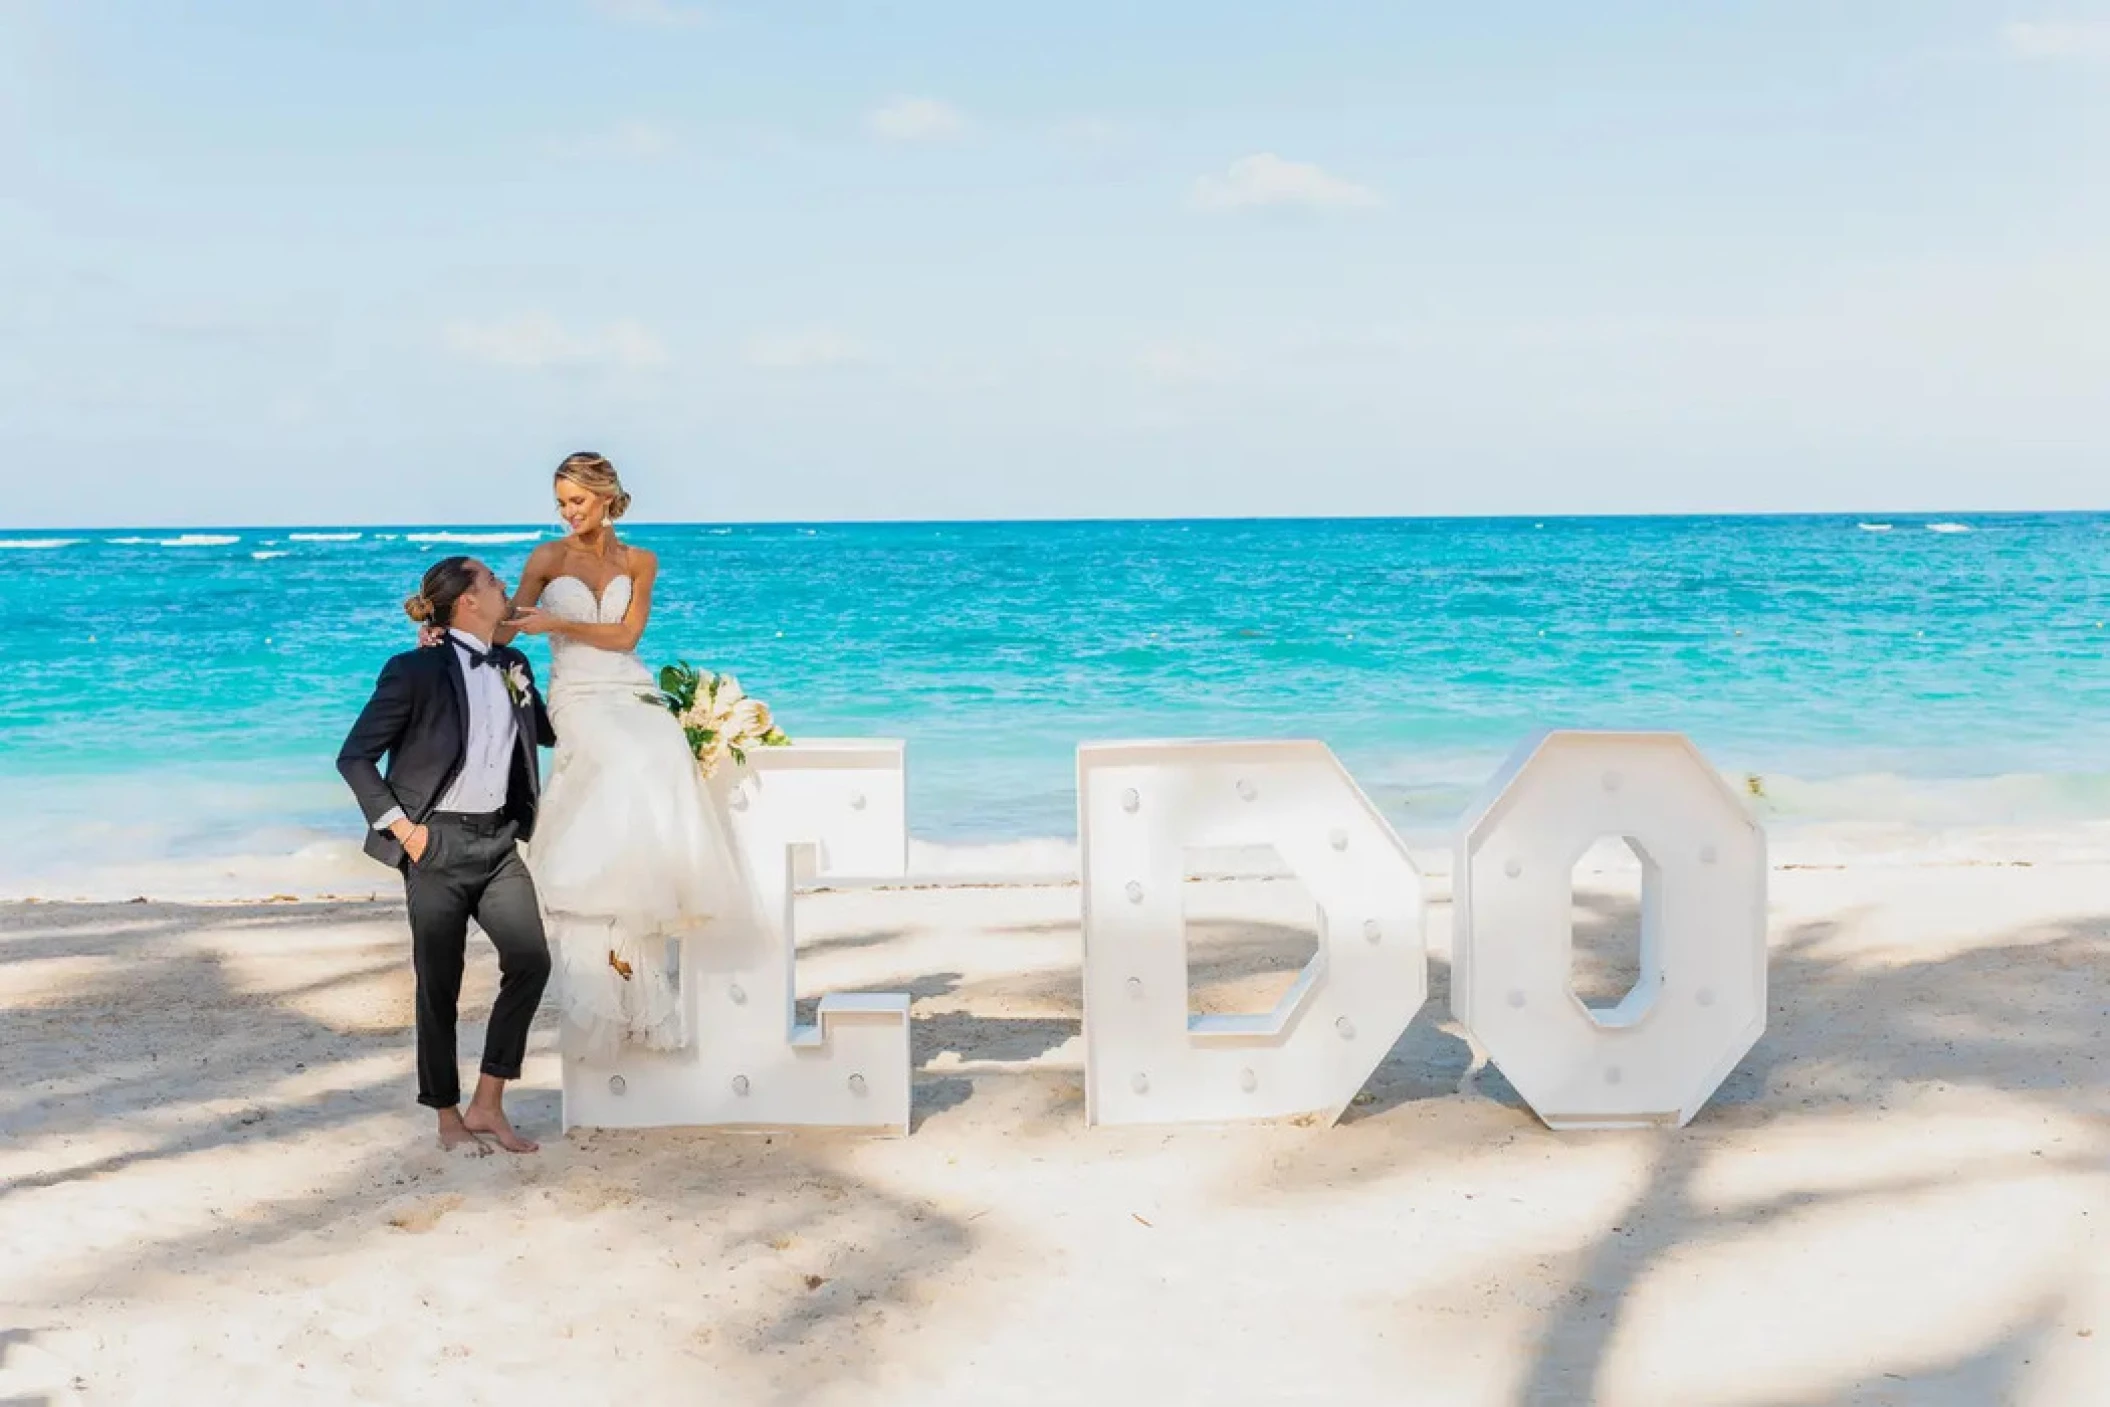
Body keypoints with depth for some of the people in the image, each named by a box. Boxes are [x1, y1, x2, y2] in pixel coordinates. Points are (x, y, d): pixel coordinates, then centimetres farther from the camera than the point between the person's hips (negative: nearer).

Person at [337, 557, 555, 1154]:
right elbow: (354, 756, -7)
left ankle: (487, 1105, 1)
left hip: (498, 840, 5)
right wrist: (402, 828, -11)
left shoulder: (513, 666, 11)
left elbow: (548, 733, 28)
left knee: (530, 960, -9)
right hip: (439, 843, -5)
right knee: (439, 984, 3)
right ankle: (448, 1119, 17)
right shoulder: (417, 670, -8)